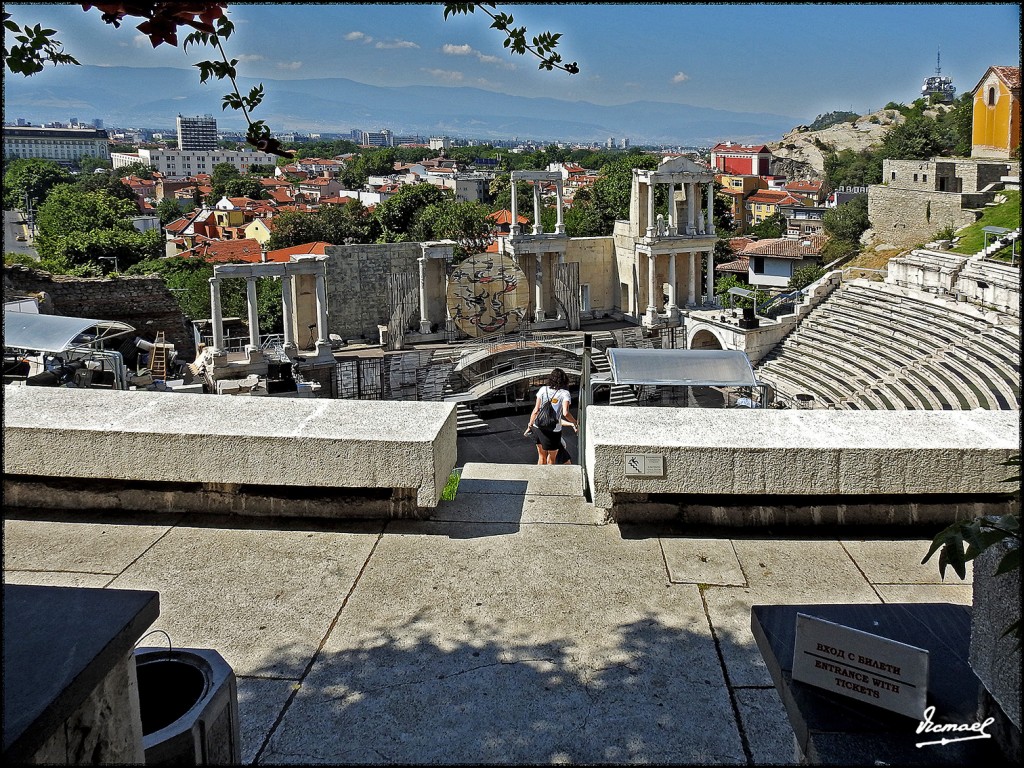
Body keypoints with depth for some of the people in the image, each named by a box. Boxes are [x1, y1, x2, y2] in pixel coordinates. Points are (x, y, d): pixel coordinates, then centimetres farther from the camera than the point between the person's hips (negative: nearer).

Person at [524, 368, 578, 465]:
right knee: (551, 458, 17)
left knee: (542, 456, 22)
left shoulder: (543, 389, -2)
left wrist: (530, 426, 6)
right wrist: (575, 424, -7)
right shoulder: (564, 393, -10)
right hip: (553, 431, -3)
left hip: (538, 428, 3)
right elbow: (565, 413, -22)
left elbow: (536, 410, -3)